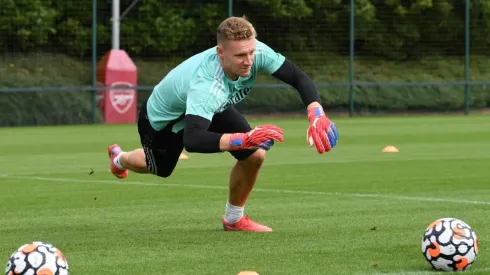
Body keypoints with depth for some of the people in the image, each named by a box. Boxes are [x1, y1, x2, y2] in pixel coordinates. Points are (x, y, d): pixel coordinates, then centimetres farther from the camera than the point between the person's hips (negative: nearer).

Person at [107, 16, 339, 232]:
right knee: (158, 169, 23)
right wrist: (244, 139, -72)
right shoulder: (206, 85, -51)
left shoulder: (256, 52, -34)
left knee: (255, 154, -15)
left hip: (210, 109, 5)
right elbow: (192, 140, -61)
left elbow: (299, 78, -28)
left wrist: (316, 113, -47)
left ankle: (234, 219, 11)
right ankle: (120, 159, 61)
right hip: (163, 119, -5)